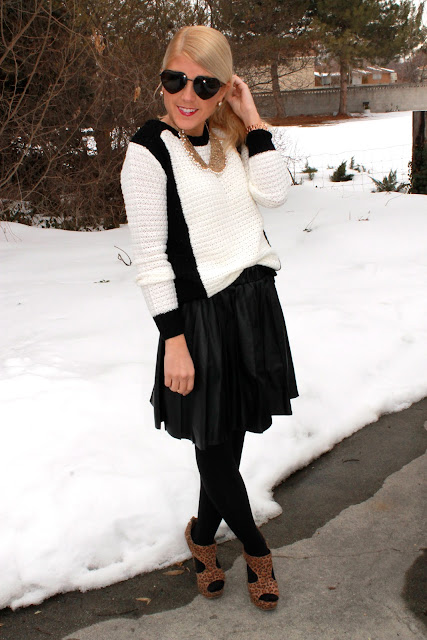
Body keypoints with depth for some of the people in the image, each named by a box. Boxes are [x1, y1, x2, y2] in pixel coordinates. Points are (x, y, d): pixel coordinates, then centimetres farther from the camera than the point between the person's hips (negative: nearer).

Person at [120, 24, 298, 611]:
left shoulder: (232, 142, 9)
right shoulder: (150, 149, -10)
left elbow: (274, 194, -6)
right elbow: (150, 255, -13)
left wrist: (252, 121, -5)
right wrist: (173, 339, -15)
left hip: (253, 300, 6)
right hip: (201, 314, -6)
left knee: (233, 433, 14)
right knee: (214, 443, 4)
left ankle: (203, 534, 37)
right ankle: (255, 547, 29)